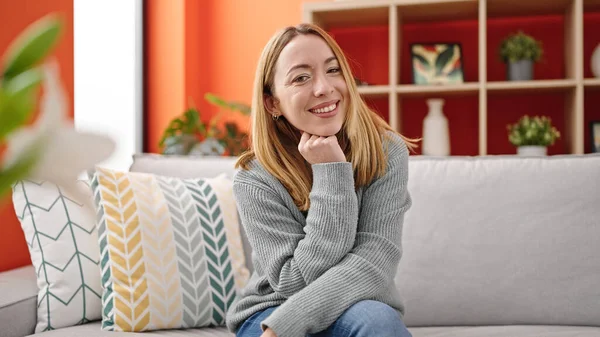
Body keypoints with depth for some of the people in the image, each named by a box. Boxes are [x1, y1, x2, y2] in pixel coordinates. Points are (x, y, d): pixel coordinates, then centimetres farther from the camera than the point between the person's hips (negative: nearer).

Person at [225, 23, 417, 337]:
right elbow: (297, 283, -22)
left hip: (356, 308, 2)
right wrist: (331, 174, -26)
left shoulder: (387, 152, -11)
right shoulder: (254, 180, -15)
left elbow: (376, 261, -21)